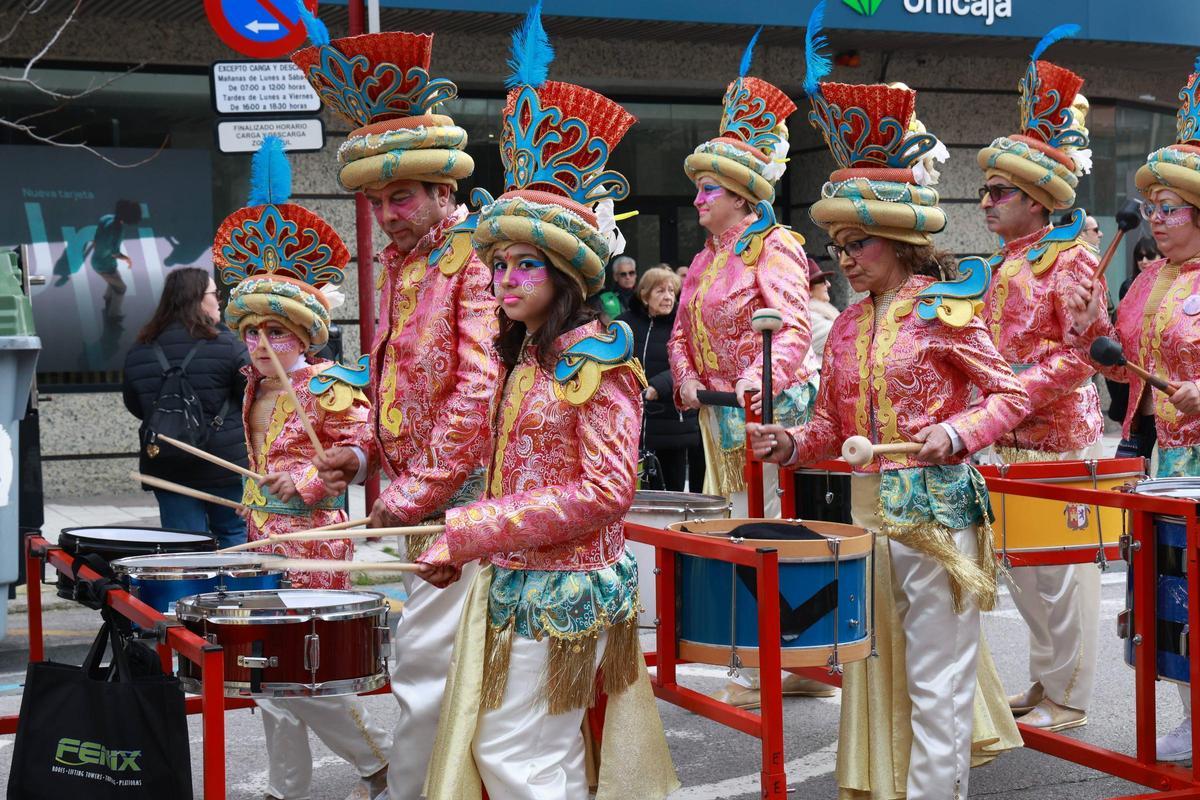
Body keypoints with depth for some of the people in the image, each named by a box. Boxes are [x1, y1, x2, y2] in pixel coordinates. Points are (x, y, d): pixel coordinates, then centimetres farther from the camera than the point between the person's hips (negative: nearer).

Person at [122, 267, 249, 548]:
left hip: (164, 466, 3)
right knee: (233, 536, 11)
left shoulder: (138, 353, 3)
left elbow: (134, 406, 15)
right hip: (225, 462, -3)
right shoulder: (226, 345, -9)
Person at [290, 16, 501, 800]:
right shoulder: (398, 263, 15)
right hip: (422, 491, 8)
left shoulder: (476, 256, -13)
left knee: (427, 655, -8)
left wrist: (415, 491, -17)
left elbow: (481, 390, -20)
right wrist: (370, 454, 9)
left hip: (465, 492, -8)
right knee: (459, 662, 14)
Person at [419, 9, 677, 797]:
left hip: (567, 587, -8)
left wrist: (477, 530, -20)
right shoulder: (524, 357, 11)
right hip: (518, 582, 8)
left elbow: (607, 490, -20)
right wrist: (466, 540, 1)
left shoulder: (596, 358, -14)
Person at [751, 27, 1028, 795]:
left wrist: (958, 433, -23)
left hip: (937, 506, -7)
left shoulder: (945, 309, -9)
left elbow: (1010, 394, -8)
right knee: (878, 667, 14)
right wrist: (791, 442, -5)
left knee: (935, 674, 0)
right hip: (869, 506, 7)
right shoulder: (847, 327, 10)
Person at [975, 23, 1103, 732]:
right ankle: (1044, 680, 27)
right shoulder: (1005, 265, 13)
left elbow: (1080, 354, -17)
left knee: (1061, 569, -1)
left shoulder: (1070, 259, -11)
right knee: (1022, 567, 14)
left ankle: (1068, 701, 8)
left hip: (1061, 439, -8)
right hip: (1012, 441, 8)